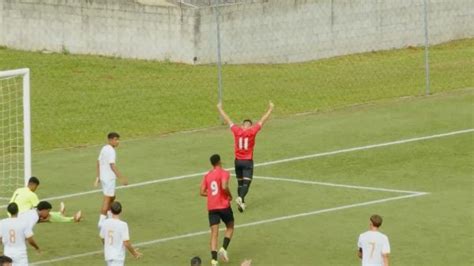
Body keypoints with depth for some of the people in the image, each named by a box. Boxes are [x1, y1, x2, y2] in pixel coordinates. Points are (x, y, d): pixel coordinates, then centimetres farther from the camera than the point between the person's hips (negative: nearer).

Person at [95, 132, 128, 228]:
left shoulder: (104, 149, 9)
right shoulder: (111, 151, -19)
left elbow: (98, 162, 16)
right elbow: (112, 166, -25)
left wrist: (98, 177, 23)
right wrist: (122, 178, -26)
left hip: (103, 177, 10)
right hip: (109, 179, -10)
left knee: (112, 198, 21)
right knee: (107, 200, -4)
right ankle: (101, 222, -3)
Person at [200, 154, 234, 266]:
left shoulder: (207, 176, 12)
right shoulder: (224, 173, -5)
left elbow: (202, 192, 8)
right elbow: (224, 186, -21)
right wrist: (229, 195, -4)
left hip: (211, 207, 4)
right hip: (223, 205, -4)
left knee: (214, 233, 1)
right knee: (230, 227, 18)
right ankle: (224, 248, -4)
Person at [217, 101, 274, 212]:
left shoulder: (236, 130, -2)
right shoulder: (252, 131, -8)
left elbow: (227, 120, 9)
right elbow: (263, 120, -1)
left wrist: (220, 109, 22)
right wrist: (270, 109, 8)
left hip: (238, 161, 3)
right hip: (248, 161, -3)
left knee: (240, 182, 14)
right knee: (246, 183, -8)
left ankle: (242, 202, 13)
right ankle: (240, 198, -31)